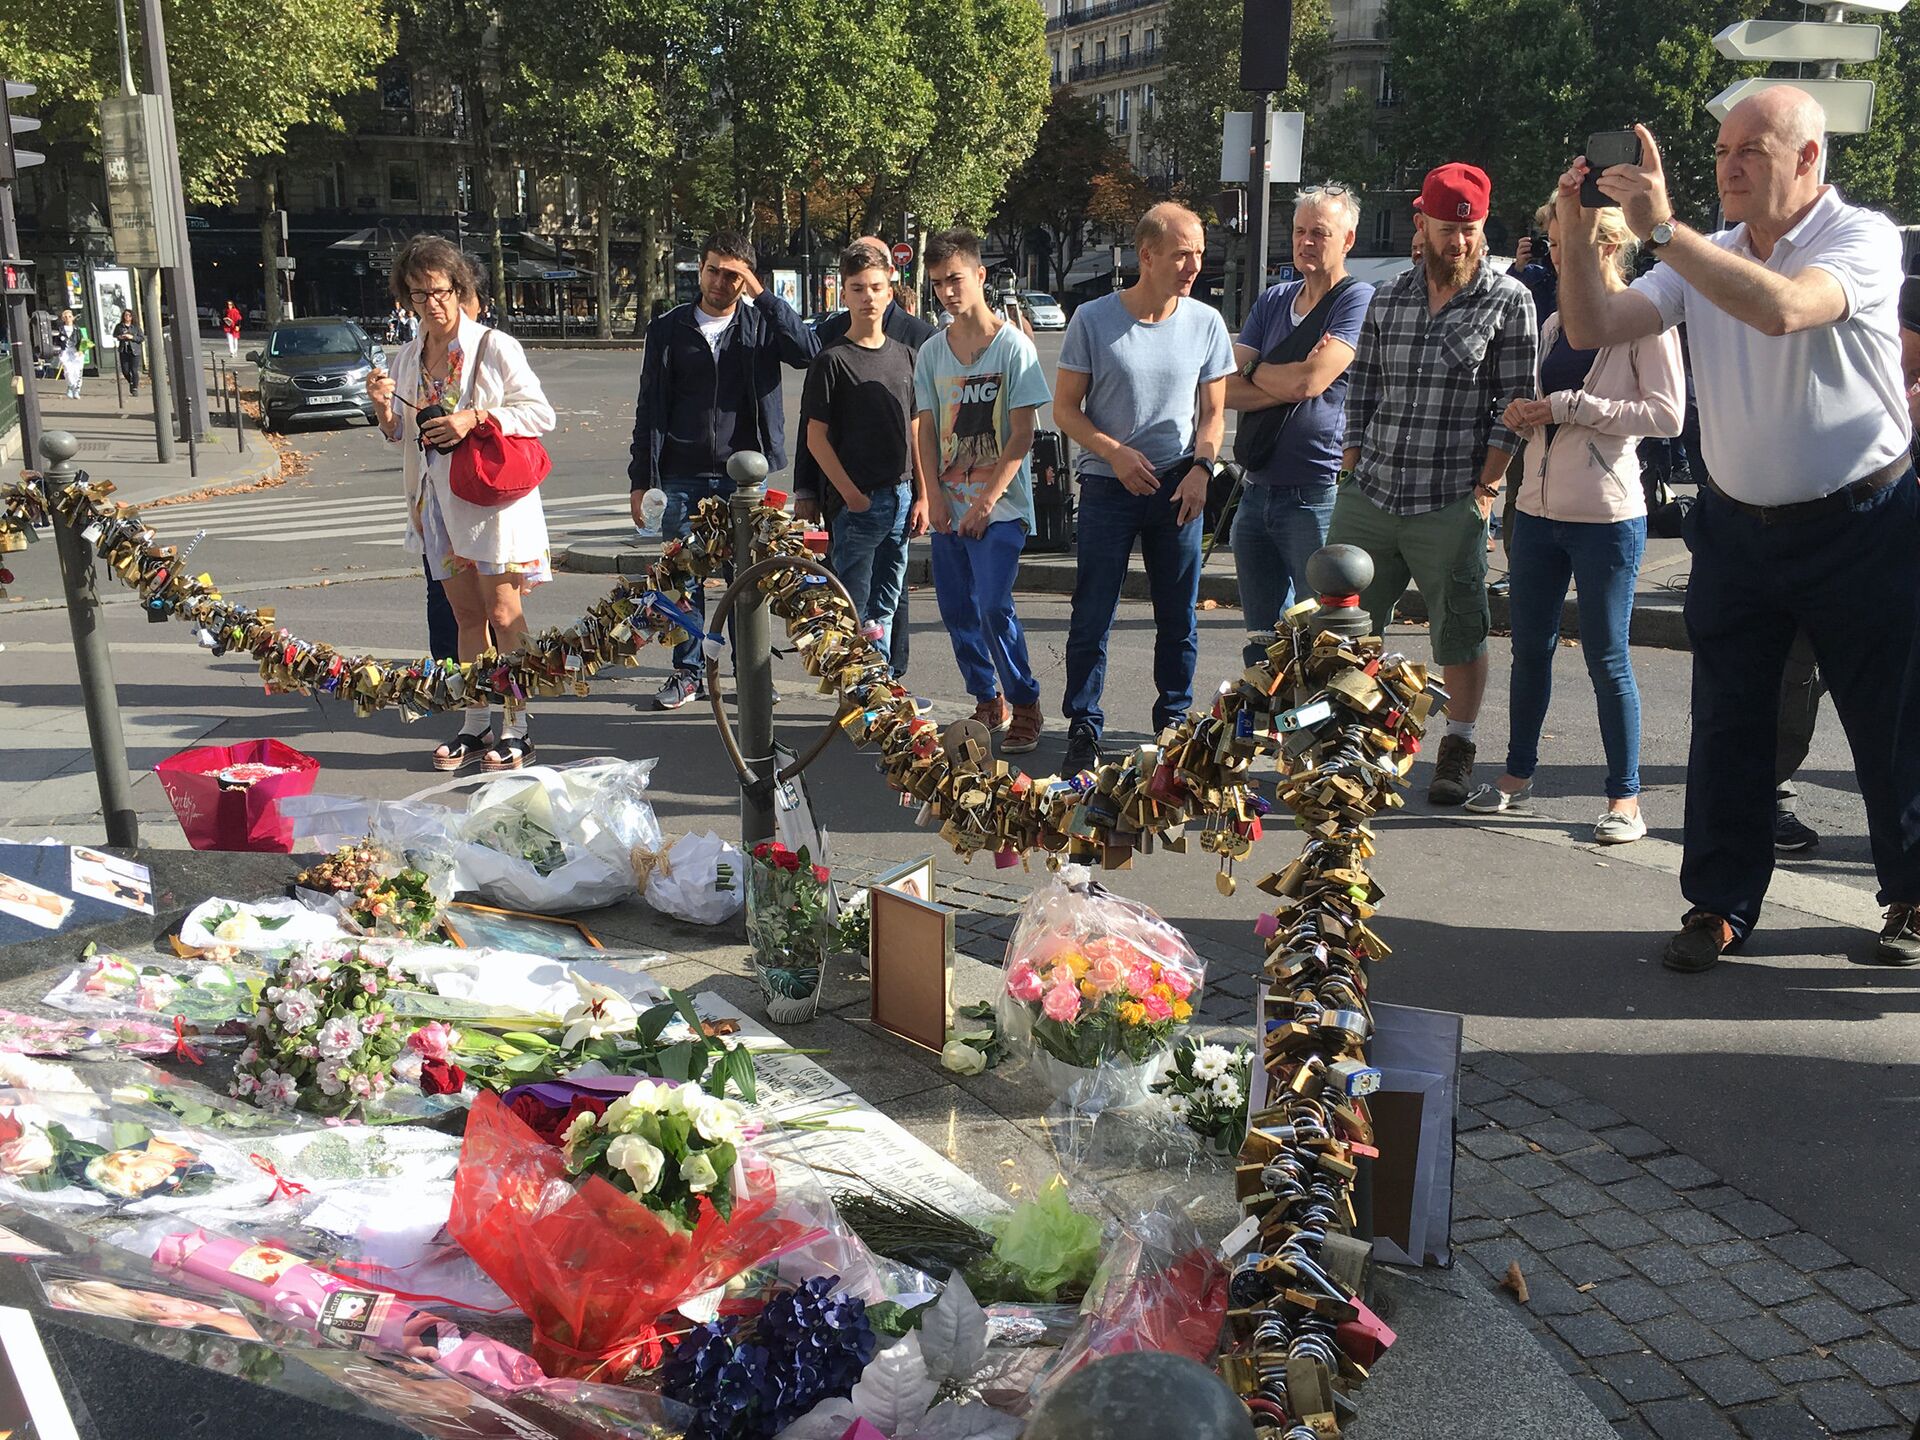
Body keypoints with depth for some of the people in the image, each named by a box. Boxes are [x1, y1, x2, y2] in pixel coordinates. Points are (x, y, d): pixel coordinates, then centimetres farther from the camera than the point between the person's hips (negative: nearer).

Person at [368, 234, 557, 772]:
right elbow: (400, 435, 18)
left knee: (502, 615, -5)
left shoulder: (495, 347, -6)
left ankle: (516, 731, 2)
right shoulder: (408, 357, 11)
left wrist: (475, 418, -20)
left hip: (491, 495, -5)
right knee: (467, 616, 10)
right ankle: (475, 726, 17)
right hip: (438, 499, 6)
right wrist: (382, 407, -4)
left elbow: (541, 414, -9)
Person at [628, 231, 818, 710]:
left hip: (744, 474, -1)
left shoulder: (761, 324, 3)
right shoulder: (669, 329, 7)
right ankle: (688, 671, 16)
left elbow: (808, 352, -17)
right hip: (684, 476, 1)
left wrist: (763, 295, -16)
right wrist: (640, 478, 5)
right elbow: (650, 407, 8)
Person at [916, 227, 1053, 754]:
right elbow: (927, 429, 10)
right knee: (956, 610, 7)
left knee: (993, 606, -15)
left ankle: (1026, 707, 2)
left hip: (1000, 506, -5)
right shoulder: (932, 351, 9)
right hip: (948, 506, 5)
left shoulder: (1013, 346, -6)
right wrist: (934, 496, -3)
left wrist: (987, 500, -14)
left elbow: (1022, 434, -9)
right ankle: (988, 704, 23)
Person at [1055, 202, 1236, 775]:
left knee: (1180, 619, 8)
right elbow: (1065, 409, -1)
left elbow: (1213, 412, 9)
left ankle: (1174, 723, 23)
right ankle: (1083, 728, 13)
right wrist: (1116, 453, -14)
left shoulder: (1206, 322, 2)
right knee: (1092, 617, 1)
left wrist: (1201, 468, -8)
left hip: (1178, 489, 2)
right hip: (1108, 488, -2)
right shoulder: (1093, 319, -5)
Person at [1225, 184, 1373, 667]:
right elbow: (1228, 391, 5)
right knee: (1261, 641, 13)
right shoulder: (1273, 301, 14)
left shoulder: (1358, 300, -5)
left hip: (1318, 496, -6)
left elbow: (1310, 379, -19)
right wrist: (1288, 385, -11)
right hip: (1257, 492, 7)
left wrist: (1255, 370, 0)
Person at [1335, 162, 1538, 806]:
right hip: (1368, 494, 4)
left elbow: (1515, 400, -2)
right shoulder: (1387, 300, 12)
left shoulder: (1508, 300, 0)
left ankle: (1458, 748, 21)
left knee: (1459, 632, 5)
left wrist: (1487, 486, -8)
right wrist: (1353, 468, 9)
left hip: (1451, 503, -4)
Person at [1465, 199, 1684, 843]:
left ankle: (1625, 796, 10)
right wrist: (1524, 416, 2)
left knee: (1607, 658, -1)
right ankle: (1517, 774, 25)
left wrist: (1569, 406, -15)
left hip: (1607, 517, -6)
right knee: (1530, 647, 12)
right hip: (1538, 508, 6)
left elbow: (1667, 414, -13)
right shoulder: (1555, 324, 15)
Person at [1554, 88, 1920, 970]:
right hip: (1737, 525, 4)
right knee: (1727, 724, 6)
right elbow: (1591, 329, -2)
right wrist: (1576, 233, -15)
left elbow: (1783, 309, -31)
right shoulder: (1704, 259, 6)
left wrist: (1660, 227, -31)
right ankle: (1720, 906, 17)